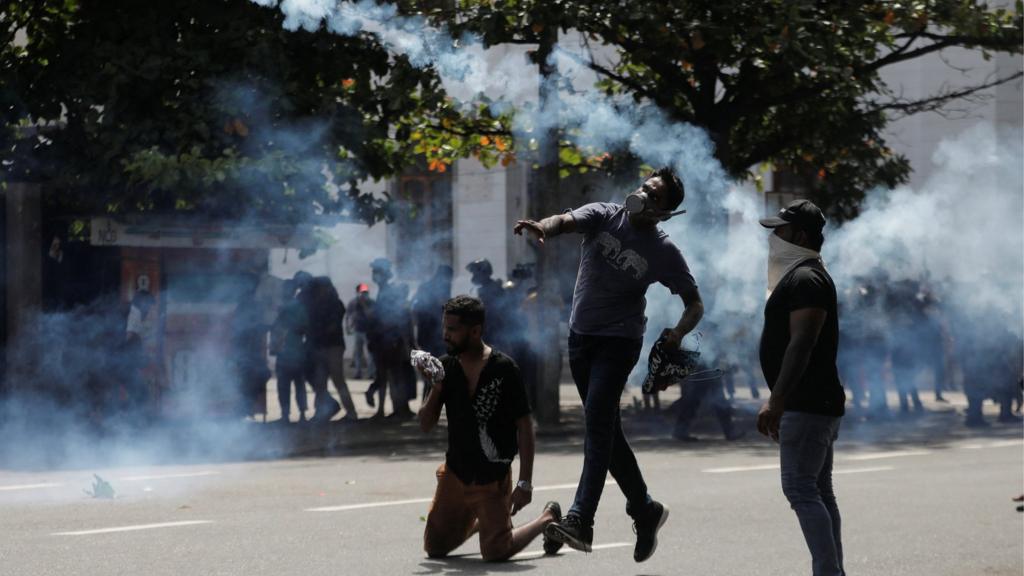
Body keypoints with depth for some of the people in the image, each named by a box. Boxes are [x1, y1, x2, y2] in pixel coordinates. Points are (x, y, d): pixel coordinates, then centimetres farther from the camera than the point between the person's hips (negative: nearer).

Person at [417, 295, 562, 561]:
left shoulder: (504, 369, -16)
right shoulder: (446, 367, -2)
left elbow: (525, 427, -13)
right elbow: (426, 425, 0)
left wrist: (525, 482, -17)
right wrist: (436, 388, -18)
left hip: (492, 478, -5)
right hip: (455, 473, 5)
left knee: (495, 551, -9)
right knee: (435, 547, 8)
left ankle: (548, 519, 18)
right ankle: (478, 520, 37)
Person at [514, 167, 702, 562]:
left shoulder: (664, 252, -9)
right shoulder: (604, 216, -3)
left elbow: (695, 304, -2)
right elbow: (566, 222, -23)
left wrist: (679, 332, -23)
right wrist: (541, 228, -47)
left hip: (618, 341, -5)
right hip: (580, 335, 5)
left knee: (597, 421, -20)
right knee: (605, 429, 11)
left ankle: (580, 521, -27)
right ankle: (645, 509, 26)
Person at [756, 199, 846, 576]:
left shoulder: (806, 280, -14)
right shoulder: (803, 277, 20)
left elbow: (802, 344, -24)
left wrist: (776, 401, -31)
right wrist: (781, 402, 26)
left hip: (807, 405, -11)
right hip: (815, 404, 11)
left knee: (800, 489, -14)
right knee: (817, 491, 10)